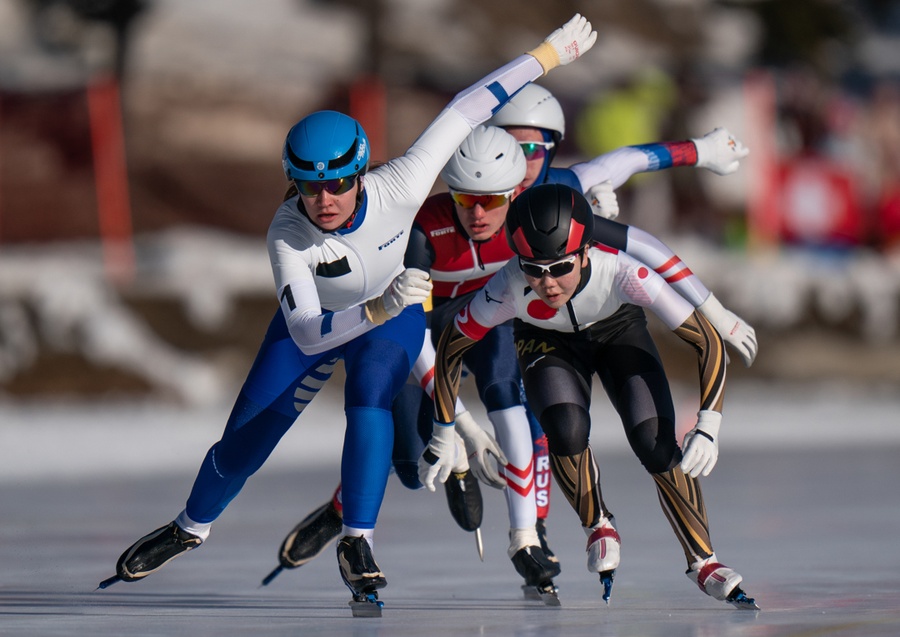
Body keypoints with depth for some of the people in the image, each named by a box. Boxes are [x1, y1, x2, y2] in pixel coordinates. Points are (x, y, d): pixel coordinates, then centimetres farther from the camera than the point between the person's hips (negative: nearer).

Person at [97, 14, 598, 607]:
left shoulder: (398, 188, -36)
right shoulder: (287, 235, -37)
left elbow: (464, 110, -28)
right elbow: (306, 334, -45)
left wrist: (549, 53, -24)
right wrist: (379, 308, -61)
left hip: (395, 315, 0)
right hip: (318, 319, 0)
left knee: (368, 395, -31)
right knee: (245, 440, 3)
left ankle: (358, 543, -21)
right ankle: (191, 528, 33)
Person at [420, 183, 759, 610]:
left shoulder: (621, 273, -40)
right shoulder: (507, 290, -37)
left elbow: (708, 340, -33)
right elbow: (451, 346, -18)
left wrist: (708, 426, -41)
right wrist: (442, 436, -14)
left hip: (618, 333, 0)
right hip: (547, 343, 0)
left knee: (655, 443, -17)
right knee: (567, 432, -25)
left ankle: (702, 561, 3)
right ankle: (598, 528, 4)